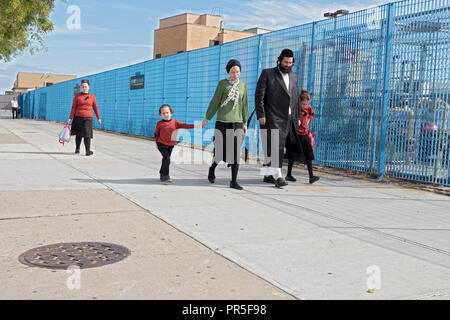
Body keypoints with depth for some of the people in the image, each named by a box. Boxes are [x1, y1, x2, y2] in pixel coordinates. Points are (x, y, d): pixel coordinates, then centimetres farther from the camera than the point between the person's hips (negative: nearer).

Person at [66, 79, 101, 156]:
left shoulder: (92, 96, 6)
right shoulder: (77, 96, 3)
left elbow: (95, 108, 12)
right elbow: (73, 108, 1)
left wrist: (98, 118, 13)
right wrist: (70, 118, -3)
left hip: (88, 118, 0)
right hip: (78, 117, 0)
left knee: (87, 134, -11)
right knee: (78, 134, 11)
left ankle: (88, 151, -14)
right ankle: (77, 149, 28)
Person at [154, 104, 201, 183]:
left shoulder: (174, 122, 0)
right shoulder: (159, 124, -5)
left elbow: (184, 126, -6)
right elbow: (156, 134, 8)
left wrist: (195, 126, -15)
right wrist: (157, 142, 10)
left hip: (171, 145, 4)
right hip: (162, 145, -4)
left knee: (166, 160, 13)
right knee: (166, 158, -18)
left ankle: (162, 174, 31)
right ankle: (165, 176, -14)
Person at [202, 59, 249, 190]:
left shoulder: (243, 85, 11)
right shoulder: (222, 83, 0)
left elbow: (244, 105, 12)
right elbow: (215, 102, 0)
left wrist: (245, 123, 8)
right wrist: (207, 118, 1)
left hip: (237, 122, 3)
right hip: (222, 121, -3)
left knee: (235, 151, -3)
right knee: (220, 150, -2)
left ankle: (234, 182, 1)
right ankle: (212, 169, 29)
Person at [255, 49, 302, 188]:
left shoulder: (293, 76, 18)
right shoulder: (267, 74, 1)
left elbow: (296, 98, 21)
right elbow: (259, 95, -5)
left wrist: (298, 117, 16)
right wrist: (261, 115, -13)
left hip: (288, 119, 5)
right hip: (273, 118, -5)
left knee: (273, 147, 8)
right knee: (276, 147, -13)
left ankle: (268, 174, 16)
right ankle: (277, 176, -15)